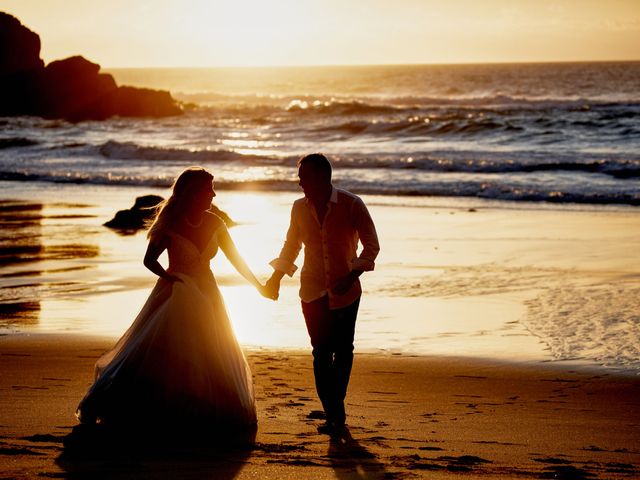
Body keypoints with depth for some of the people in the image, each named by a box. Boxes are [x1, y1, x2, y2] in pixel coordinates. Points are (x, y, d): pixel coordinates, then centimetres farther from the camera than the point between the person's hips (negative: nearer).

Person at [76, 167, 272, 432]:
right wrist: (170, 278, -27)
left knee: (215, 357, 5)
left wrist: (259, 287, 7)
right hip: (175, 295, -5)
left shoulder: (214, 223, -1)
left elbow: (235, 258, 7)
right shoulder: (171, 225, -13)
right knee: (152, 355, -7)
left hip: (205, 296, 5)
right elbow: (149, 260, -9)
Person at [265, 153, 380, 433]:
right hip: (313, 291, 2)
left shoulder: (351, 205, -8)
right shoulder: (300, 208, 4)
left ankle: (335, 406, 22)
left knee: (342, 350, 6)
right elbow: (291, 245, 18)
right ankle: (333, 412, -3)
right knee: (321, 352, -5)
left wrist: (352, 275, -16)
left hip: (345, 291, -2)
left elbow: (371, 244, -5)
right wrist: (276, 278, 11)